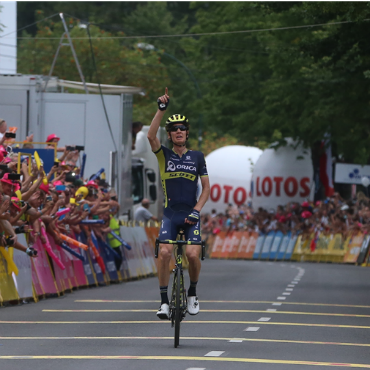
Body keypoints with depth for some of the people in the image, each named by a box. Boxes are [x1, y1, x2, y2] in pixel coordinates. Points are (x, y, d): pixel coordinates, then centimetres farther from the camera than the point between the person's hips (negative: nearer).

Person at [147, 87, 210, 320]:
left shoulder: (197, 157, 7)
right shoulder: (164, 155, 4)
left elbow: (206, 188, 8)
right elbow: (151, 136, -15)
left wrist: (196, 211, -6)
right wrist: (162, 109, -21)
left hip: (191, 215, 0)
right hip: (170, 214, 0)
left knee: (193, 254, -17)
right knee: (164, 253, -19)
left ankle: (192, 293, 10)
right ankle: (164, 301, -10)